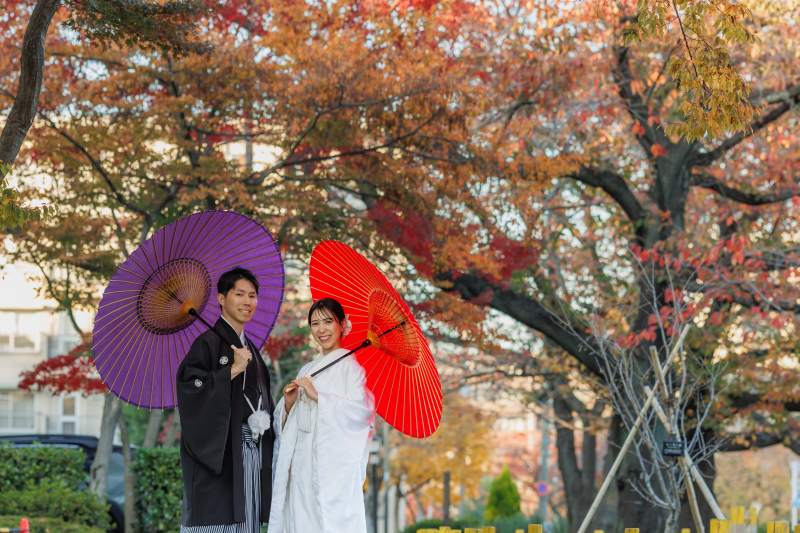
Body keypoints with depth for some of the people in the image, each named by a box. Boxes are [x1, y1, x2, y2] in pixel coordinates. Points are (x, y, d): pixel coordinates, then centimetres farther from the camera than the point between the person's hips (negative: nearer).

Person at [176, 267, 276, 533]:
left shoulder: (250, 349, 19)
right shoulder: (208, 343, -5)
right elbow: (189, 385, -17)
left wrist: (264, 417, 6)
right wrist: (233, 370, -19)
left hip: (251, 453, 7)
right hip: (220, 452, -7)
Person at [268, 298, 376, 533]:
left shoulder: (353, 365, 1)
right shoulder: (307, 371, 22)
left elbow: (362, 408, -14)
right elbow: (286, 424, 20)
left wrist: (317, 396, -13)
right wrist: (289, 403, -2)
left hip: (335, 462, -6)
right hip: (302, 465, 6)